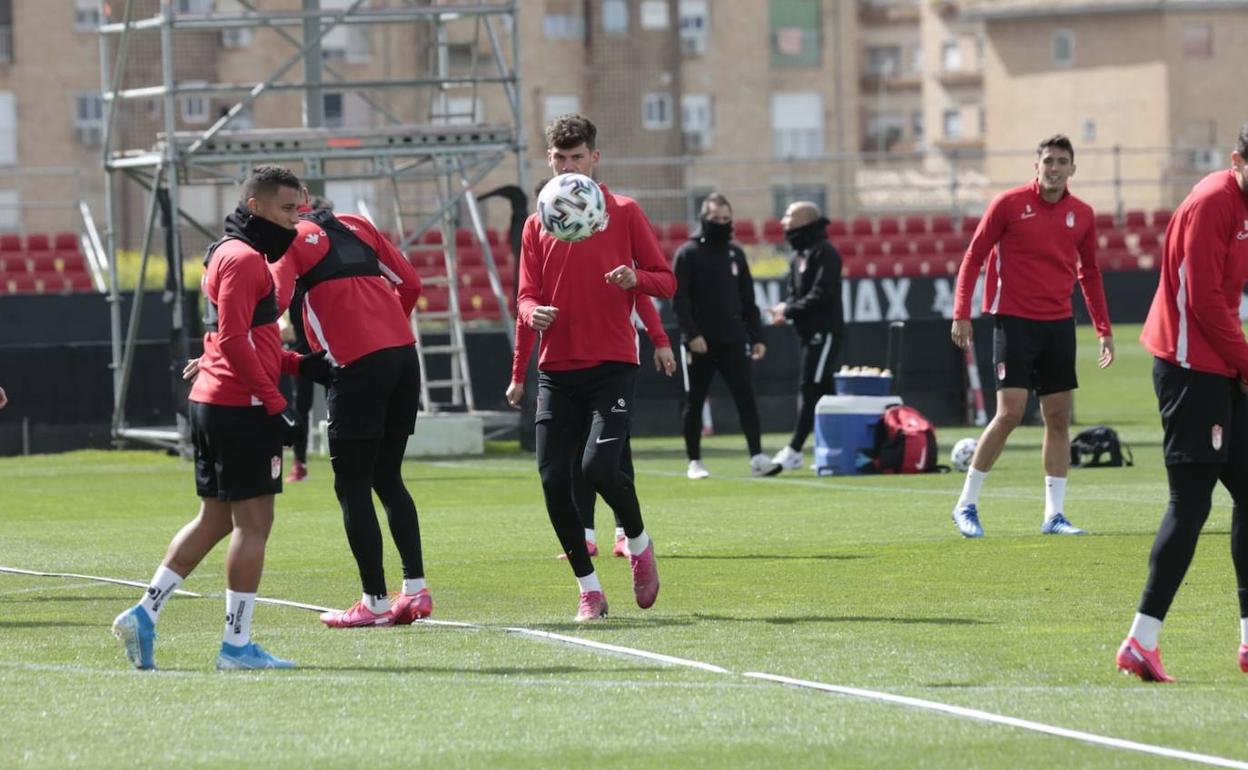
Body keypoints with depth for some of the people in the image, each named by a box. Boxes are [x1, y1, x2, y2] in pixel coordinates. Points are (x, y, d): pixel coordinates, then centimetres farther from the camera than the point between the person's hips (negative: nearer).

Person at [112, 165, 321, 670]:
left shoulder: (227, 254, 20)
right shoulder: (244, 258, -12)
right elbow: (234, 341, -20)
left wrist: (300, 364, 16)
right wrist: (276, 403, -18)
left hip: (209, 402, 10)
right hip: (241, 406, -10)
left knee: (214, 518, 15)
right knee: (253, 523, -5)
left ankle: (143, 615, 12)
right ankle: (236, 646, -2)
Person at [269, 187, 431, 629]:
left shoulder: (288, 241, 1)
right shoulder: (356, 227, 19)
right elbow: (410, 284, 18)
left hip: (357, 365, -7)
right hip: (404, 352, 7)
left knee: (352, 486, 2)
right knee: (388, 477, 16)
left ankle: (375, 602, 0)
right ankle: (415, 589, 10)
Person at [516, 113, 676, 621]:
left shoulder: (623, 213, 4)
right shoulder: (536, 225, 12)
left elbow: (666, 281, 4)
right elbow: (526, 295, 10)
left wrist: (635, 279, -18)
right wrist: (533, 312, -14)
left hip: (612, 364, -4)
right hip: (557, 369, 4)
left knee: (598, 465, -21)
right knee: (553, 479, -6)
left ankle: (638, 542, 9)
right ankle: (589, 590, 7)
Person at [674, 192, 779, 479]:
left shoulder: (735, 253, 13)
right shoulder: (688, 254, -2)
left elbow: (748, 300, 16)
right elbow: (679, 299, -8)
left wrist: (757, 337, 9)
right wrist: (692, 334, -18)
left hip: (733, 340, 4)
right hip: (700, 343, -4)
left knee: (746, 396, -6)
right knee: (694, 402, 3)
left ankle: (757, 457, -10)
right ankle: (694, 462, 11)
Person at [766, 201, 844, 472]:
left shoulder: (824, 253, -12)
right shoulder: (798, 255, 17)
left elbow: (821, 295, -19)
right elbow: (794, 293, 19)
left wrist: (789, 311, -16)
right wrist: (785, 307, -2)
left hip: (824, 330, -9)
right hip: (809, 331, 9)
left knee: (810, 389, -10)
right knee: (824, 390, 9)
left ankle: (794, 450, -12)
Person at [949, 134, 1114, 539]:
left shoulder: (1082, 214, 7)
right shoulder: (1009, 203, -5)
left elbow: (1089, 273, 18)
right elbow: (973, 256, -2)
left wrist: (1104, 329, 13)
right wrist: (961, 314, -10)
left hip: (1059, 324, 5)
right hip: (1014, 320, -5)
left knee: (1059, 417, 4)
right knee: (1010, 411, -12)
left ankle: (1055, 514, 10)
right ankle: (967, 504, -1)